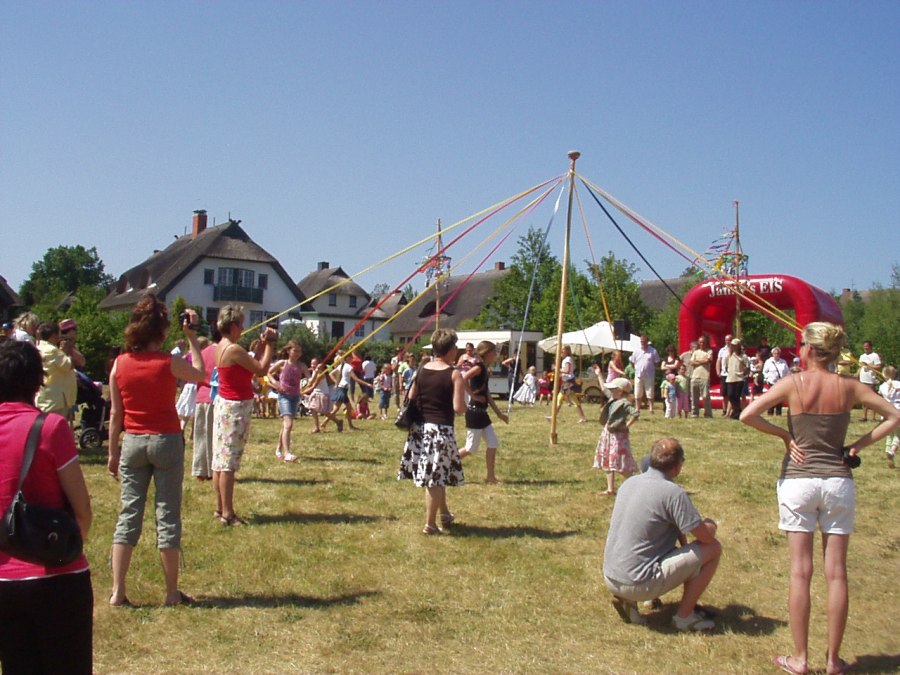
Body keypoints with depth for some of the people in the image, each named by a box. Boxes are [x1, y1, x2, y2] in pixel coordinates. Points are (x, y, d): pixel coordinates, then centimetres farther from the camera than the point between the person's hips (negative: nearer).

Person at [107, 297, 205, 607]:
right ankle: (172, 592, 11)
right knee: (168, 515, 3)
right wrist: (191, 336, 13)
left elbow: (116, 413, 3)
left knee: (128, 514, 8)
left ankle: (117, 592, 8)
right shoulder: (169, 362, -11)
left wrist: (113, 452, 11)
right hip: (166, 441, -3)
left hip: (132, 442, 3)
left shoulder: (120, 364, -2)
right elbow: (200, 374, 10)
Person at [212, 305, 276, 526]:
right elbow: (261, 370, -15)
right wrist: (269, 345, -6)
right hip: (236, 408, -10)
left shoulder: (221, 347, 10)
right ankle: (228, 514, -1)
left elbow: (251, 365, 13)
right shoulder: (234, 349, -19)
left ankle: (220, 508, 23)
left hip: (223, 404, 10)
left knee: (220, 458, 14)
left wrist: (262, 345, 10)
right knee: (229, 460, -5)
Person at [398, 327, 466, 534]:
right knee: (436, 477, 2)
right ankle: (430, 524, 6)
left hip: (419, 428, 6)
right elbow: (459, 408, -16)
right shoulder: (454, 374, -11)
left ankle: (444, 514, 35)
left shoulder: (422, 370, 5)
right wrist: (465, 406, 5)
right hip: (441, 429, -6)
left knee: (436, 474, 20)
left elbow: (410, 399, 9)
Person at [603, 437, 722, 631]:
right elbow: (705, 536, -10)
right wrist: (711, 524, 11)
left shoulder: (629, 483, 8)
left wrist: (679, 532, 17)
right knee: (713, 548, 2)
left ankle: (627, 599, 16)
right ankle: (684, 615, 9)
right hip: (640, 584, -7)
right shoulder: (673, 493, -14)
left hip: (610, 579, 7)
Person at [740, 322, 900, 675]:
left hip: (798, 481, -2)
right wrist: (860, 443, 5)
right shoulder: (849, 387, 0)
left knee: (800, 571, 3)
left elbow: (747, 415, -16)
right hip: (839, 481, 2)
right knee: (836, 573, 7)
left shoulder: (793, 384, -8)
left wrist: (783, 434, -4)